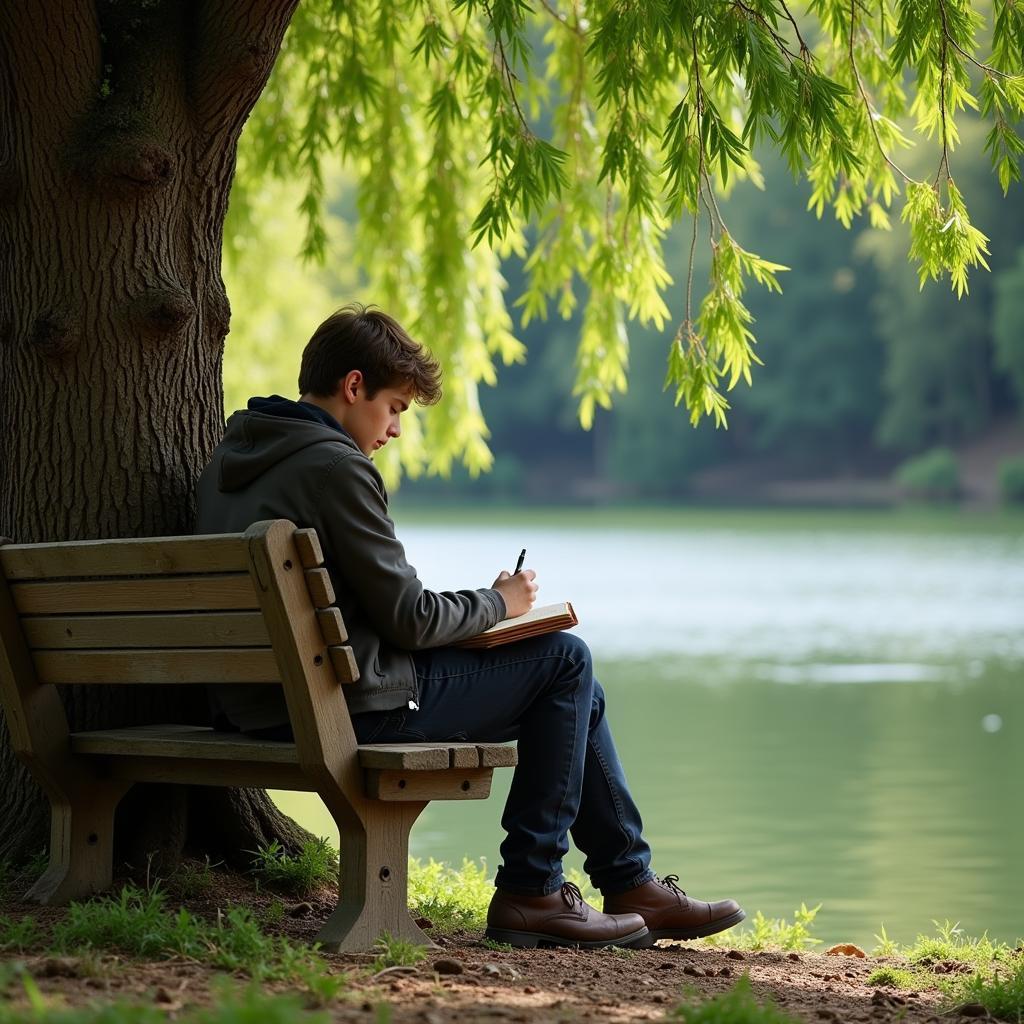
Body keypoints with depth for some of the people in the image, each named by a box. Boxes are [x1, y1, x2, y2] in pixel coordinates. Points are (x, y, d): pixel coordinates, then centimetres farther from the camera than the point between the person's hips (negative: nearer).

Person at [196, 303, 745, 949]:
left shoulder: (233, 457, 13)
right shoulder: (334, 466, -17)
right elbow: (409, 618, -17)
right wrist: (498, 603, 2)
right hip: (350, 706, -10)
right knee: (565, 660, 1)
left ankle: (631, 883, 23)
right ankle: (530, 891, 4)